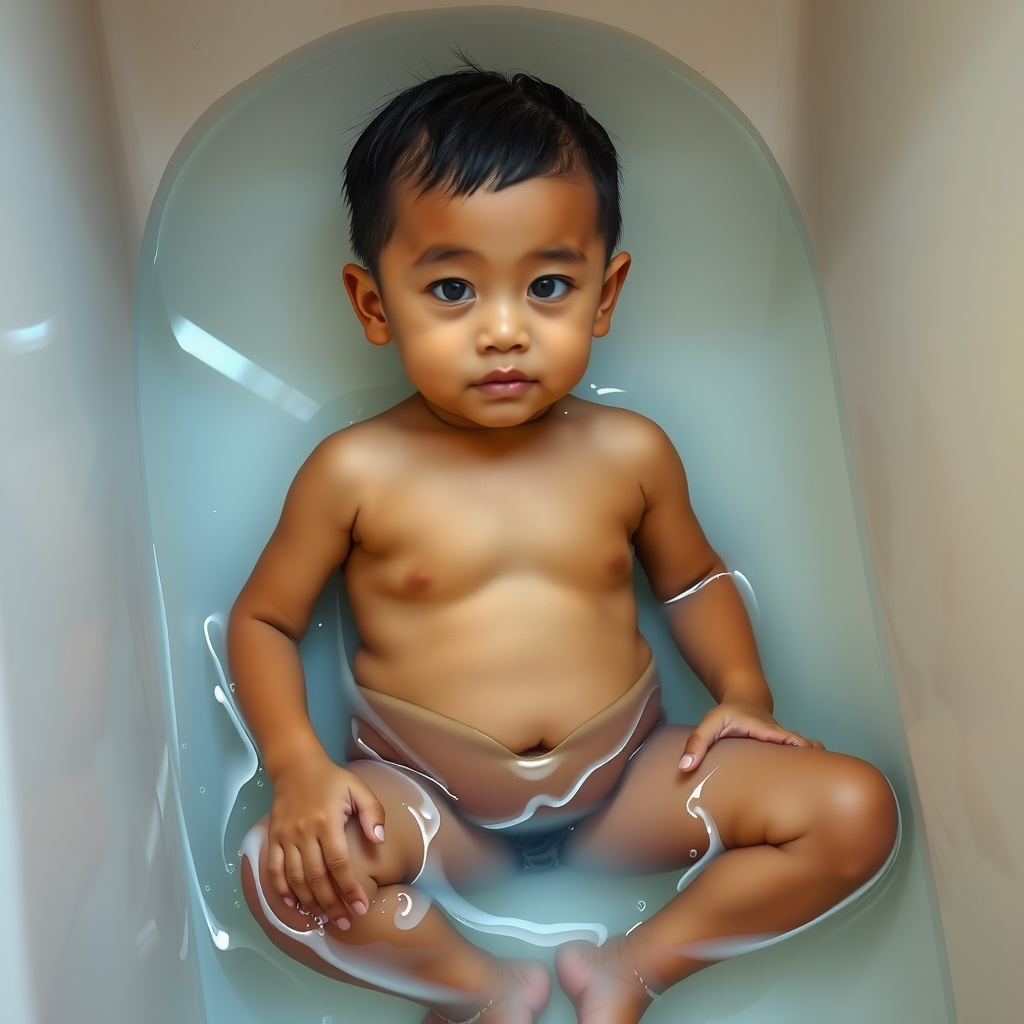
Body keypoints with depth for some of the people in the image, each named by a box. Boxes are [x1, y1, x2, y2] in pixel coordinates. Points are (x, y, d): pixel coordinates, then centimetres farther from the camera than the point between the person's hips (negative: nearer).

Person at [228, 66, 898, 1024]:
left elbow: (692, 576, 17)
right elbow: (264, 618, 1)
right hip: (432, 804, -2)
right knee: (282, 866, -31)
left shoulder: (629, 453, -1)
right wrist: (297, 764, -16)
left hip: (627, 785, 3)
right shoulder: (356, 472, -9)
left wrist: (742, 691, -1)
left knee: (856, 810, -13)